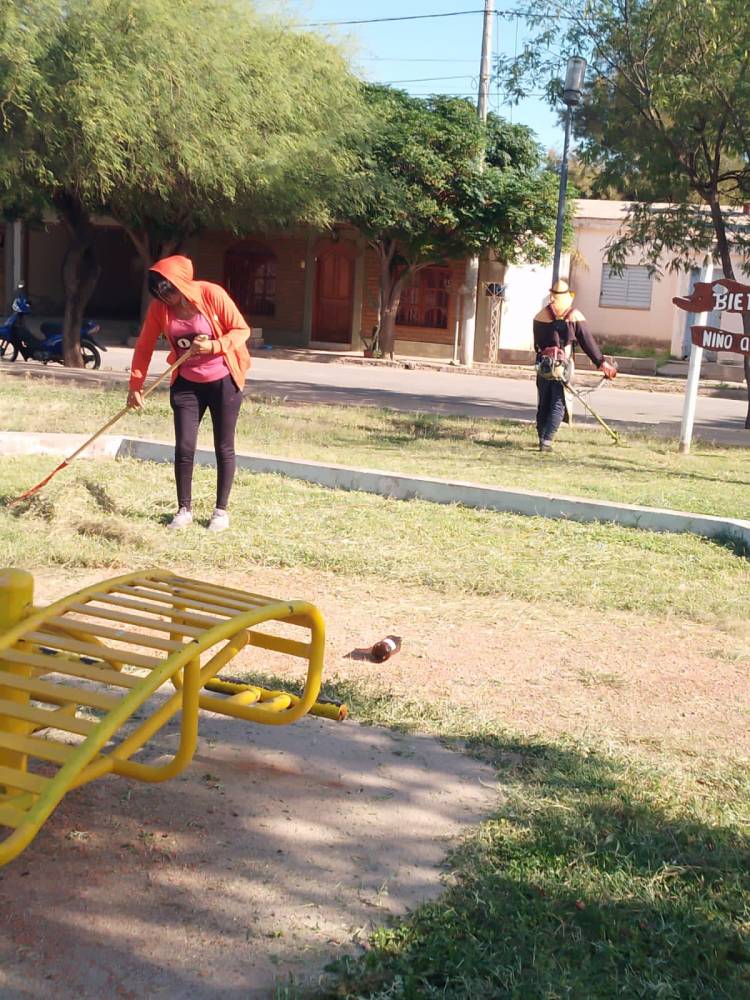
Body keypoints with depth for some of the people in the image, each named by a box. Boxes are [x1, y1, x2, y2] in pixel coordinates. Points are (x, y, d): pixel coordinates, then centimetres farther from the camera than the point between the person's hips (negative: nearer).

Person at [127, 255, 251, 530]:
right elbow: (144, 346, -2)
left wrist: (214, 346, -30)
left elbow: (241, 329, -14)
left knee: (224, 448, 5)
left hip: (223, 381, -3)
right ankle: (184, 509, 14)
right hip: (187, 384, 3)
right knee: (184, 447, -1)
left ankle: (221, 510, 16)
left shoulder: (211, 294, -20)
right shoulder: (159, 307, -9)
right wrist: (135, 386, -6)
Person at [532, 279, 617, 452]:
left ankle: (542, 439, 15)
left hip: (543, 365, 3)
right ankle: (547, 440, -11)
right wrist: (601, 363, 4)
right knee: (558, 405, 1)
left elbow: (537, 344, 9)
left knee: (543, 404, 13)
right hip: (563, 365, -3)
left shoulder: (540, 316, 4)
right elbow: (588, 342, -2)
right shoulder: (575, 316, -4)